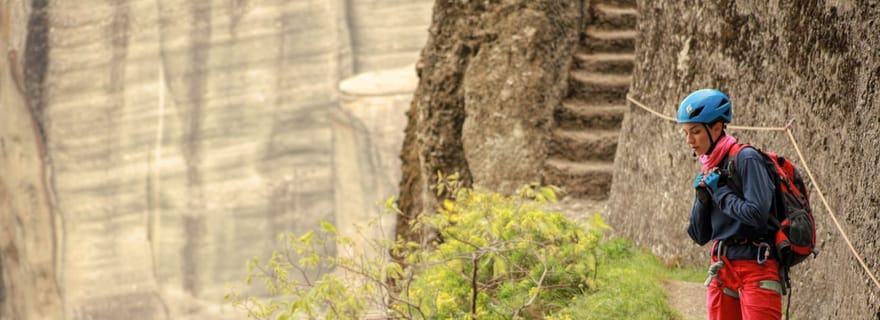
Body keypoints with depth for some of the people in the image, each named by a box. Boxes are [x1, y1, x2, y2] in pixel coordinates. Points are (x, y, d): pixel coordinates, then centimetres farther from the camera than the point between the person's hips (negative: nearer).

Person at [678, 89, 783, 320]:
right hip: (722, 270, 8)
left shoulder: (746, 160, -9)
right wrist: (703, 196, -1)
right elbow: (699, 236, 15)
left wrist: (720, 191, -10)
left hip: (756, 268, -8)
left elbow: (757, 213, -22)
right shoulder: (709, 169, 14)